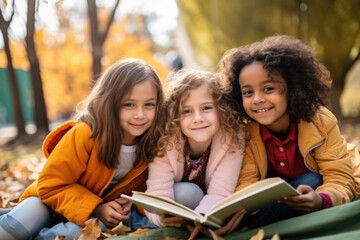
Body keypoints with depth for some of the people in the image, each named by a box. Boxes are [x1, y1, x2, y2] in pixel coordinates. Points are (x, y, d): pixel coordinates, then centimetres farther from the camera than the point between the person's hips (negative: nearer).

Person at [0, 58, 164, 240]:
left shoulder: (151, 143, -16)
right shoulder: (85, 135, -27)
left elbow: (139, 187, 3)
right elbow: (51, 184, -20)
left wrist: (130, 204, -18)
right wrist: (94, 208, -29)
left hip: (103, 214, 3)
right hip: (53, 200, -2)